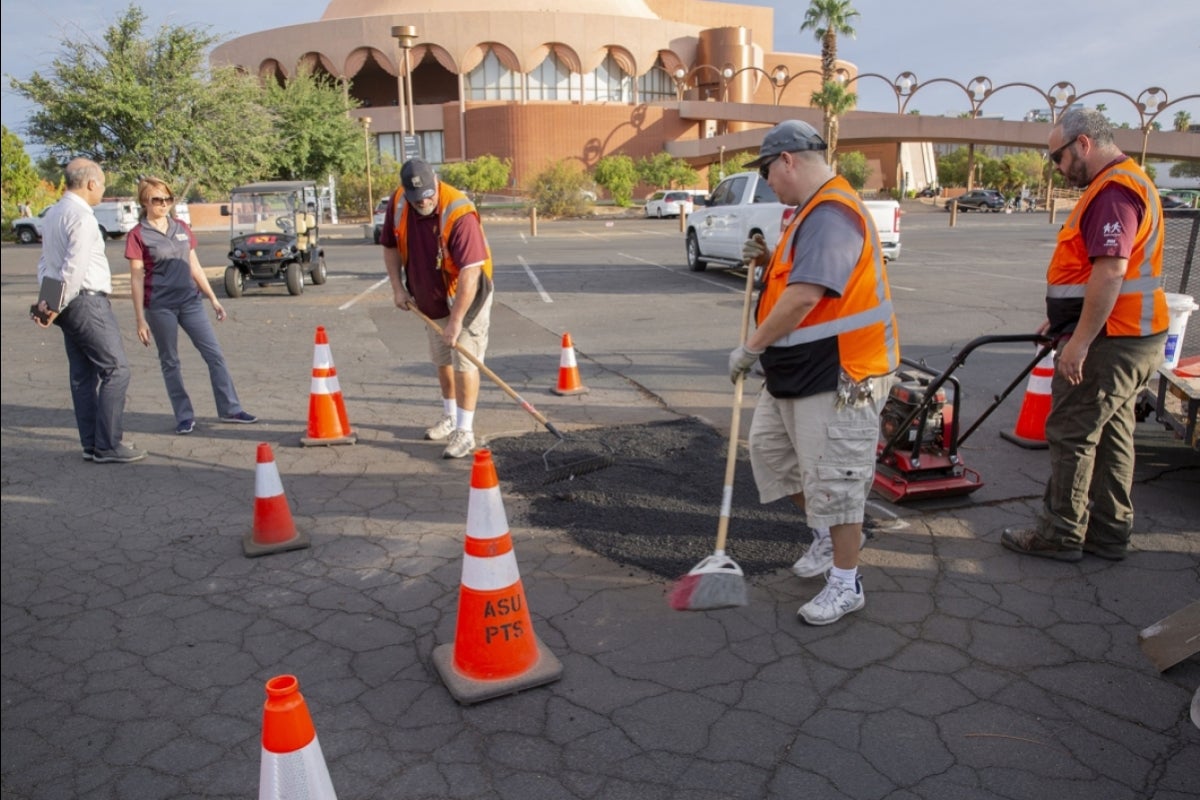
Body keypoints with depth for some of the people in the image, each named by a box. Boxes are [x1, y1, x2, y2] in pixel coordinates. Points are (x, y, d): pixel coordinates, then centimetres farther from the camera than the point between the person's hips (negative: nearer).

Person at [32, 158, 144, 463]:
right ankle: (108, 446, -7)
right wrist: (58, 307, -11)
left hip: (70, 306, 10)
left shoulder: (53, 214, 17)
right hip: (87, 301, -10)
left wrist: (46, 300, 6)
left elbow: (45, 262, 16)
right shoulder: (81, 217, -14)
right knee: (115, 370, -7)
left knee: (83, 375, 12)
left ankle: (91, 444, 17)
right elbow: (74, 267, -19)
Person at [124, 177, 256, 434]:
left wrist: (213, 299, 12)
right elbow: (136, 279, -6)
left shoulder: (182, 229, 9)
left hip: (190, 301, 4)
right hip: (160, 306, -4)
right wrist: (140, 319, -10)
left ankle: (230, 409, 10)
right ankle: (184, 416, 15)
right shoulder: (138, 235, -5)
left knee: (215, 354, 2)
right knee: (170, 361, 6)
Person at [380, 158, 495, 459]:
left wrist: (456, 321, -34)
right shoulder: (398, 203, -10)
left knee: (464, 361, -8)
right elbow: (390, 246, 6)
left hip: (467, 294, -7)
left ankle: (465, 431, -1)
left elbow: (470, 273, -33)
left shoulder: (459, 214, -31)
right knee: (442, 360, 17)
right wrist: (398, 287, -4)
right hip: (432, 298, 7)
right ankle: (450, 418, 34)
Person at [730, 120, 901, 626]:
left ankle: (846, 586, 16)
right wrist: (769, 262, 6)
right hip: (796, 372, 11)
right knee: (771, 449, 18)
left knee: (833, 478, -1)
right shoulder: (813, 210, 15)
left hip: (838, 374, -11)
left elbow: (805, 297, -29)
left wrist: (751, 347, -20)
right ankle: (828, 535, 37)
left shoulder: (831, 214, -21)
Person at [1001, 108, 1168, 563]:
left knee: (1071, 435, -2)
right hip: (1131, 338, 11)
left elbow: (1111, 271, -27)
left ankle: (1061, 534, 8)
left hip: (1108, 341, -11)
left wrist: (1079, 342, -25)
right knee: (1111, 434, 15)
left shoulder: (1114, 190, -18)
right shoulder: (1126, 183, 18)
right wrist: (1062, 323, 27)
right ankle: (1109, 531, 24)